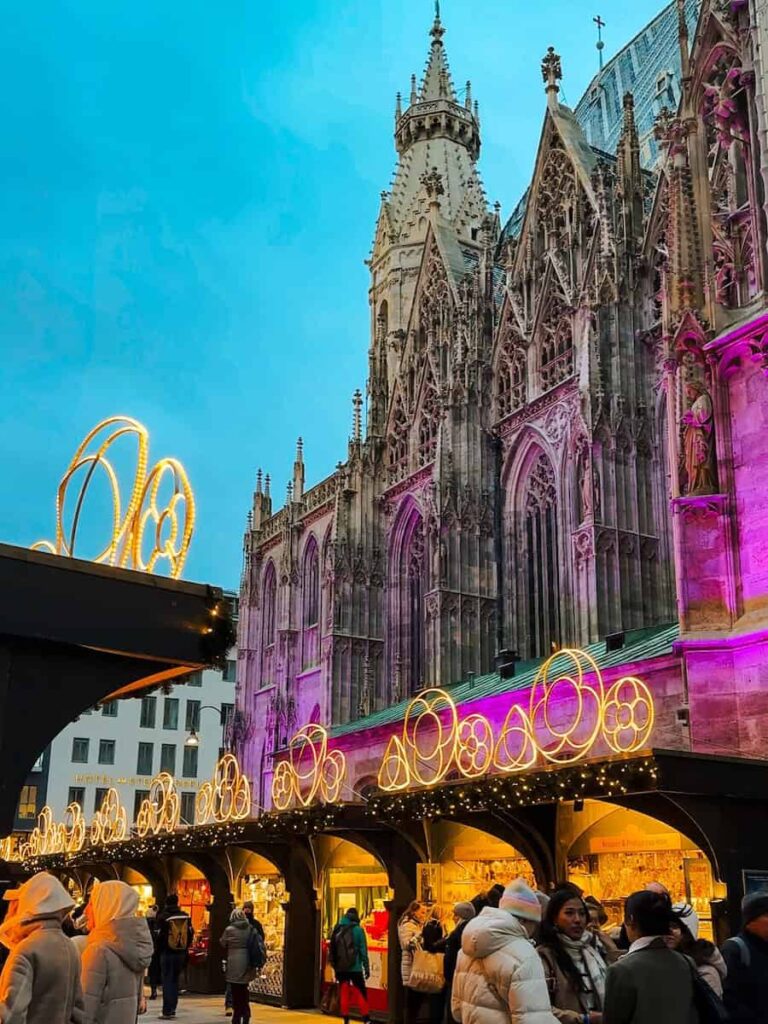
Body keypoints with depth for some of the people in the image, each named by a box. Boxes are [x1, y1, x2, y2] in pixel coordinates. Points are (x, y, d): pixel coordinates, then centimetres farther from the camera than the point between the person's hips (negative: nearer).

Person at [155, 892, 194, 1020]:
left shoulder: (163, 916, -11)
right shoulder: (186, 916, 1)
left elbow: (160, 935, -11)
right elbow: (190, 934, 5)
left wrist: (159, 949, 4)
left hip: (167, 952, -4)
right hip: (181, 953, 4)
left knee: (167, 981, 1)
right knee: (175, 981, 16)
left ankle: (167, 1011, -1)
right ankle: (172, 1008, 19)